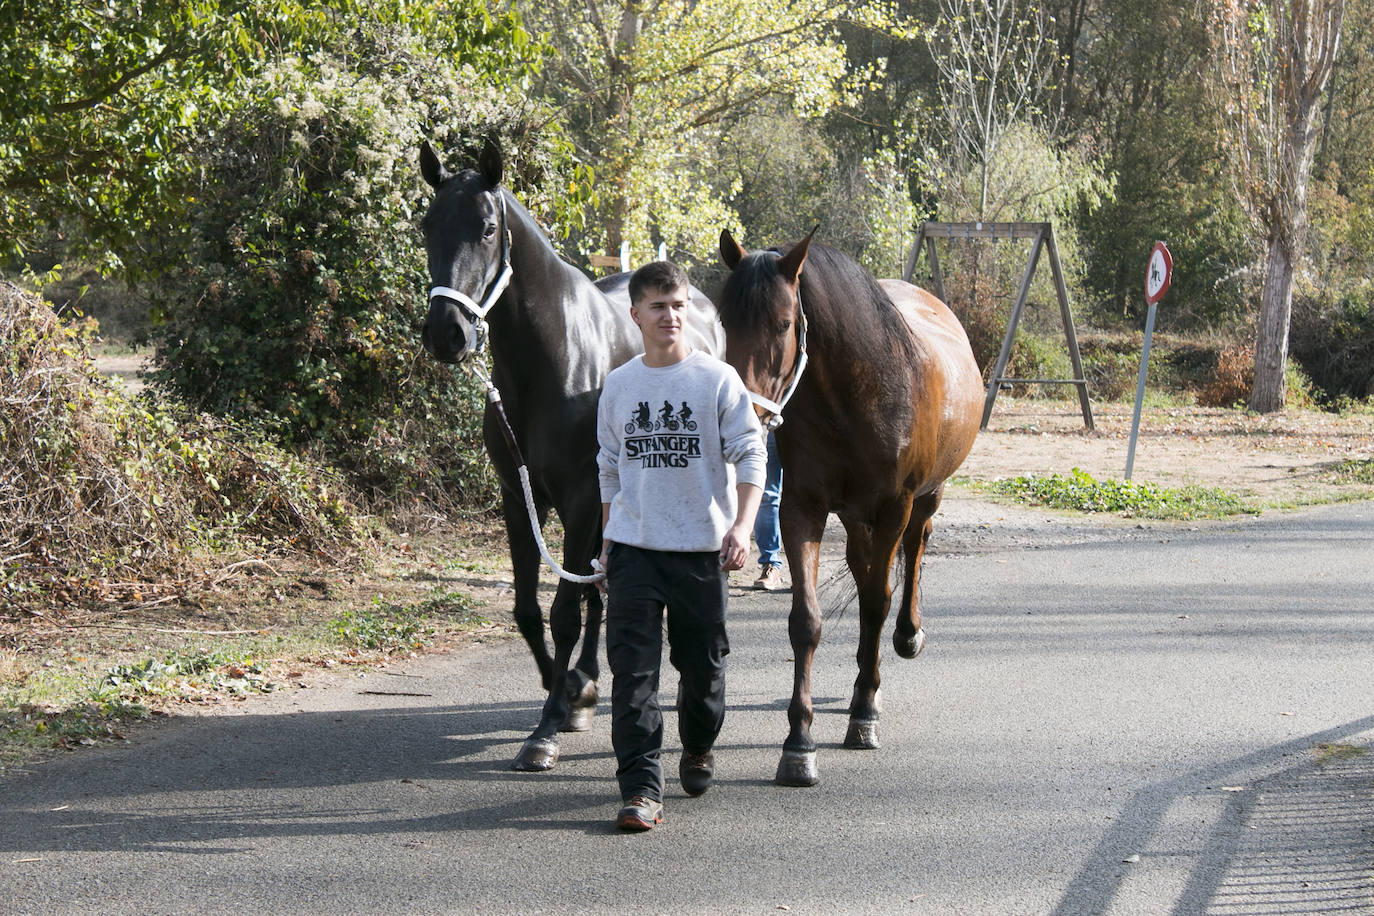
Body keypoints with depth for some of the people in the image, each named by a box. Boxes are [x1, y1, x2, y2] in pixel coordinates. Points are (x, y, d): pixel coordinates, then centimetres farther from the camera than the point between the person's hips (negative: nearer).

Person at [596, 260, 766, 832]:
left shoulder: (718, 379, -3)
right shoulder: (619, 385, 7)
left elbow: (750, 457, -4)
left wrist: (742, 526, -16)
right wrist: (607, 537, 18)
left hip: (701, 547, -1)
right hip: (634, 547, 1)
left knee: (702, 662, 10)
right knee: (633, 667, -8)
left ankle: (698, 748, 38)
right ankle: (641, 786, -8)